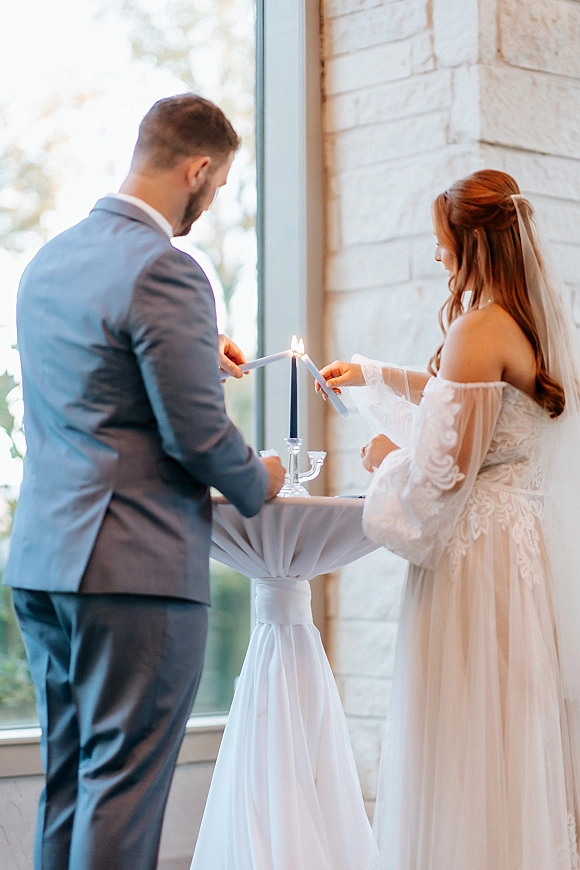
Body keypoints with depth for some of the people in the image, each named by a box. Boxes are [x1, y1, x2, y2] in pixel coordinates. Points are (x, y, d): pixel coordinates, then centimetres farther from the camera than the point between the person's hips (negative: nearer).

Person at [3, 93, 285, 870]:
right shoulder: (164, 270, -15)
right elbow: (197, 434, -15)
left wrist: (196, 355, 27)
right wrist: (258, 485, 4)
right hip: (137, 570, -9)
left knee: (66, 787, 14)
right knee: (124, 789, -3)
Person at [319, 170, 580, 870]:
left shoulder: (480, 328, -15)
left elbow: (449, 466, -18)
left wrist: (387, 458, 2)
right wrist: (371, 375, 36)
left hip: (479, 549, -9)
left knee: (470, 751, -4)